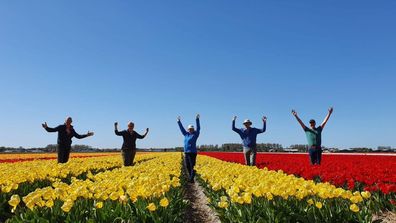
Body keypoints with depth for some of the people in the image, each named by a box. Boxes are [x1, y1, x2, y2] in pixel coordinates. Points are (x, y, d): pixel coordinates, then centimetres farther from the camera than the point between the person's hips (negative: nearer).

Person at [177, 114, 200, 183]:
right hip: (186, 153, 6)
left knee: (192, 167, -6)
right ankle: (190, 178, 20)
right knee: (187, 167, 10)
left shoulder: (195, 134, -1)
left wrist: (197, 119, -19)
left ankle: (192, 179, -4)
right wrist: (179, 122, 21)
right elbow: (182, 128, 21)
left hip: (192, 153, -6)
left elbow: (198, 128, -11)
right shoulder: (186, 134, 13)